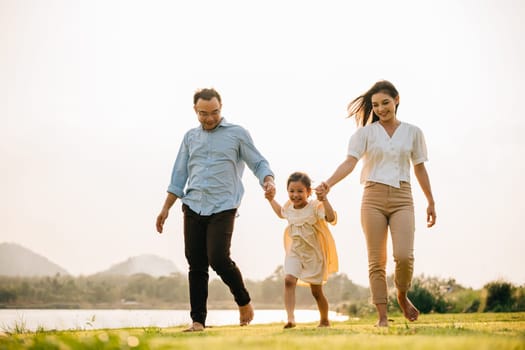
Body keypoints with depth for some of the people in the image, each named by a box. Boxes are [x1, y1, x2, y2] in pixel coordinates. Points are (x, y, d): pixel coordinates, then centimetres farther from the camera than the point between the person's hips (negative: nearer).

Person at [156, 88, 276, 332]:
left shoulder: (237, 134, 5)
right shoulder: (190, 137, 17)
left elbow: (259, 163, 2)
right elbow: (179, 176, 19)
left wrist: (268, 180, -20)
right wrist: (166, 209, 14)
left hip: (223, 208, -4)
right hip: (193, 207, 4)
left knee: (218, 259, -16)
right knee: (196, 265, 1)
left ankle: (244, 301, 10)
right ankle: (198, 320, 7)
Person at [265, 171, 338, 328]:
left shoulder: (315, 207, -16)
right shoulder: (289, 207, 2)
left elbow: (331, 219, -33)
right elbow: (281, 212, 28)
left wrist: (324, 200, -40)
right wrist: (271, 200, 19)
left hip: (314, 254, -4)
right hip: (294, 252, 4)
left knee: (316, 291, 8)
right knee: (288, 280, -23)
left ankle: (325, 320, 31)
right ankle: (290, 318, -29)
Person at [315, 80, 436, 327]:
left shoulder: (412, 132, 10)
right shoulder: (366, 133, 5)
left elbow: (419, 168, 17)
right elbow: (350, 162, -7)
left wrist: (431, 202, 18)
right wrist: (329, 183, -24)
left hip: (402, 198, 0)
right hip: (373, 197, 0)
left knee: (404, 256, -15)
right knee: (376, 260, -2)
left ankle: (402, 296, 14)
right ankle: (382, 316, 4)